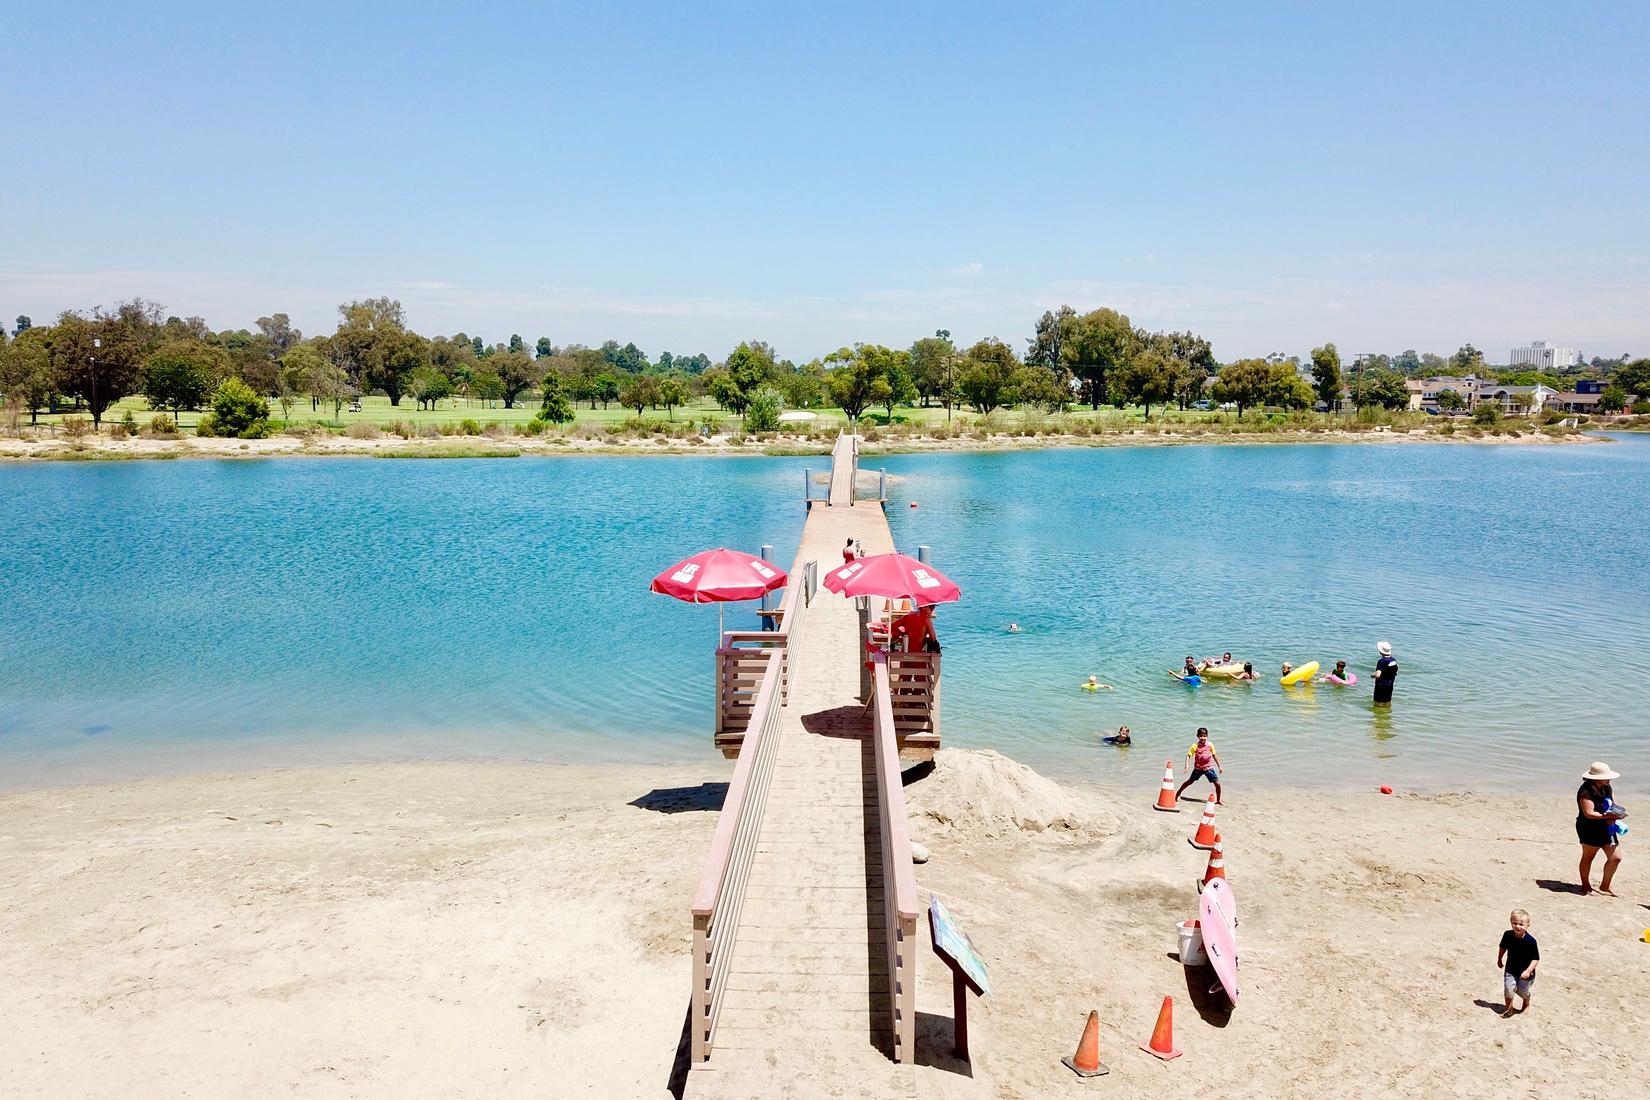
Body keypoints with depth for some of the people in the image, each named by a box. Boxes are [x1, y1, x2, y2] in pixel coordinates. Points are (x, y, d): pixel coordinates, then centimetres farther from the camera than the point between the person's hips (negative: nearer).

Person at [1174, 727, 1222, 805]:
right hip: (1198, 768, -2)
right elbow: (1188, 755, -17)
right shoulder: (1195, 746, -14)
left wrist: (1219, 766, 8)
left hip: (1209, 768, 2)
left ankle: (1218, 800, 13)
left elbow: (1214, 755, 5)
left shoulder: (1210, 745, -6)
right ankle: (1178, 794, 27)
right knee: (1190, 781, 8)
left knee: (1217, 784, -5)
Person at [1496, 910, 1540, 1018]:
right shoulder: (1508, 935, -14)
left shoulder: (1530, 941, -26)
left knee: (1522, 990, 12)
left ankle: (1526, 1004, 47)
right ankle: (1508, 1008, 18)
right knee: (1508, 988, -6)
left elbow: (1536, 958, -19)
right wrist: (1499, 959, 17)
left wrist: (1528, 970, -28)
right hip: (1510, 969, 2)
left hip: (1525, 971, -2)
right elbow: (1503, 948, 7)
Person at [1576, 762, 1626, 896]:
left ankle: (1605, 886, 24)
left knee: (1616, 858, 6)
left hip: (1607, 828, 8)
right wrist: (1607, 816, -28)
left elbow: (1614, 805, 13)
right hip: (1589, 829, -8)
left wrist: (1617, 813, -9)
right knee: (1588, 857, 6)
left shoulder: (1607, 788, 6)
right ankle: (1586, 886, 23)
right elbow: (1588, 813, -24)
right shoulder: (1586, 792, -19)